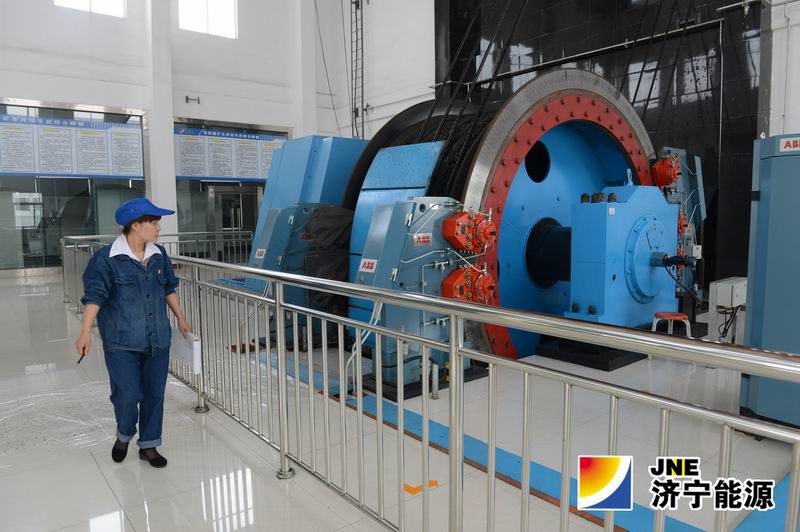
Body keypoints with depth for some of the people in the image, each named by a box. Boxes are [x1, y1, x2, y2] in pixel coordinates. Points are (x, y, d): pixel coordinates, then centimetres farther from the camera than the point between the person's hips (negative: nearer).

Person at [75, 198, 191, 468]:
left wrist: (180, 319, 20)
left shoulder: (159, 255, 4)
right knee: (127, 395, -3)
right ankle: (124, 435, 29)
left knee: (154, 394, 9)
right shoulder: (106, 258, -11)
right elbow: (94, 296, -12)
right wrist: (86, 333, -20)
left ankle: (148, 445, 27)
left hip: (158, 340, 5)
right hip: (122, 343, -5)